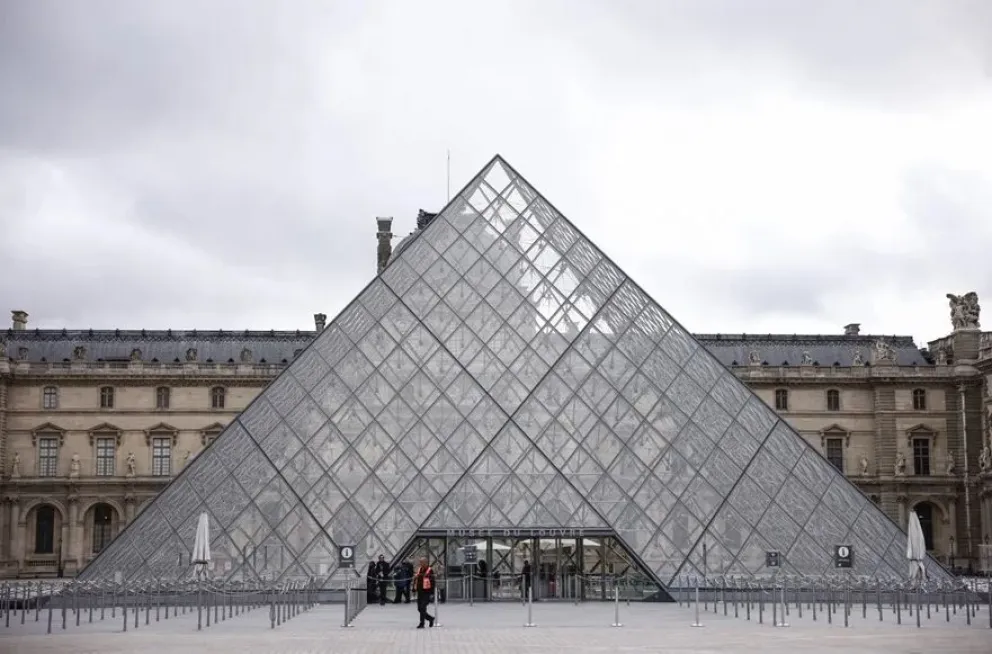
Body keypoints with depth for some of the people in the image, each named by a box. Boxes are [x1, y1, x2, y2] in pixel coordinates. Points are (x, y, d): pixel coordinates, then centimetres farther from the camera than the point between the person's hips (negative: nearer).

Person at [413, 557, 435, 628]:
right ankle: (431, 618, 28)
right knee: (419, 609, 10)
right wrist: (414, 589, 13)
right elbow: (415, 579, 19)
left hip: (426, 592, -7)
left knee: (422, 608, -12)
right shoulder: (419, 570, 12)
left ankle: (422, 624, -5)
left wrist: (432, 593, -13)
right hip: (420, 592, 7)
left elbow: (432, 582, -9)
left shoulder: (430, 571, -8)